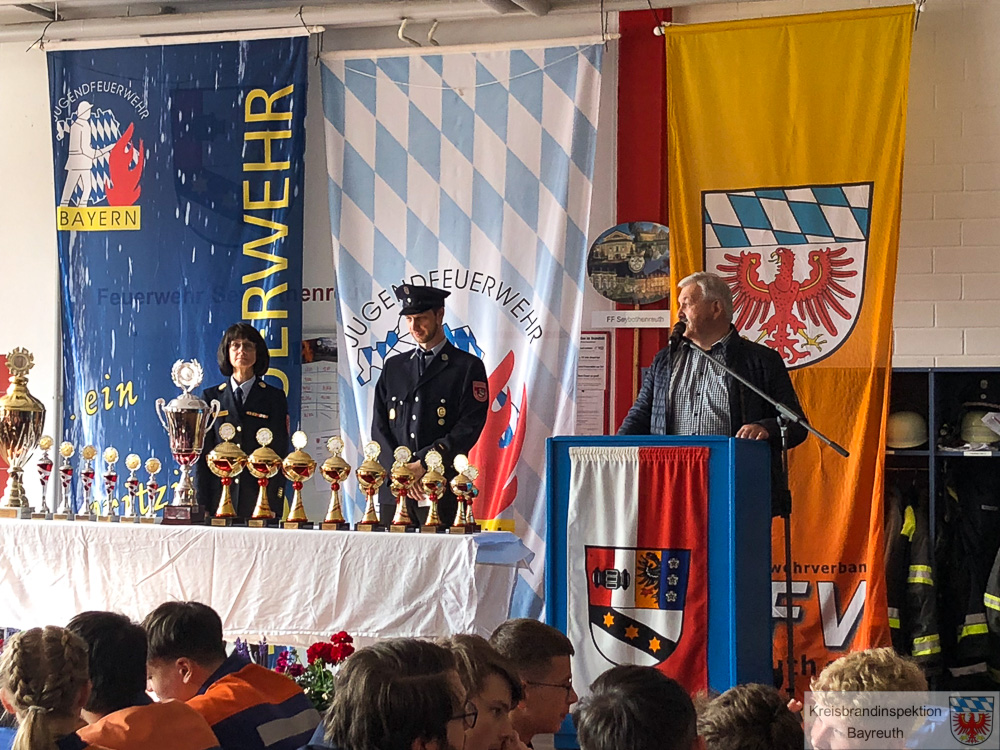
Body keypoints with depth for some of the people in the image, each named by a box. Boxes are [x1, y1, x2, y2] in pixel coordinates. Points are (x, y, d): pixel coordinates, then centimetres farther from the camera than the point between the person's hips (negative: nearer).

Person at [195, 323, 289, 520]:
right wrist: (203, 507, 0)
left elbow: (280, 454, 4)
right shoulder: (211, 397, 12)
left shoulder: (274, 397, 8)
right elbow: (203, 454, 9)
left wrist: (275, 507, -5)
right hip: (220, 495, 1)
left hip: (260, 497, -1)